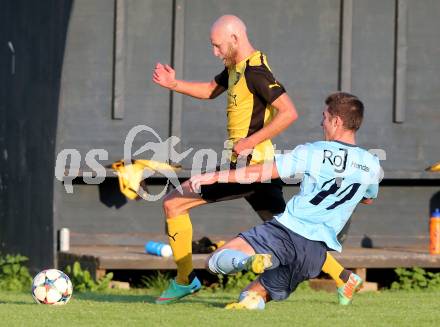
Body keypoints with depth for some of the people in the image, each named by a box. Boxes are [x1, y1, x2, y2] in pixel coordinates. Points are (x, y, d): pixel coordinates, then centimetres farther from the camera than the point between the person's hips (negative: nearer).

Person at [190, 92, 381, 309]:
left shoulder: (313, 153, -3)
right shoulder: (371, 165, 8)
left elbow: (261, 172, 0)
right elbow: (368, 199, 31)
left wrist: (215, 176, 8)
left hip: (287, 229, -4)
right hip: (317, 249, 4)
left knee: (218, 261, -2)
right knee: (251, 297, 17)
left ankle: (256, 260, -32)